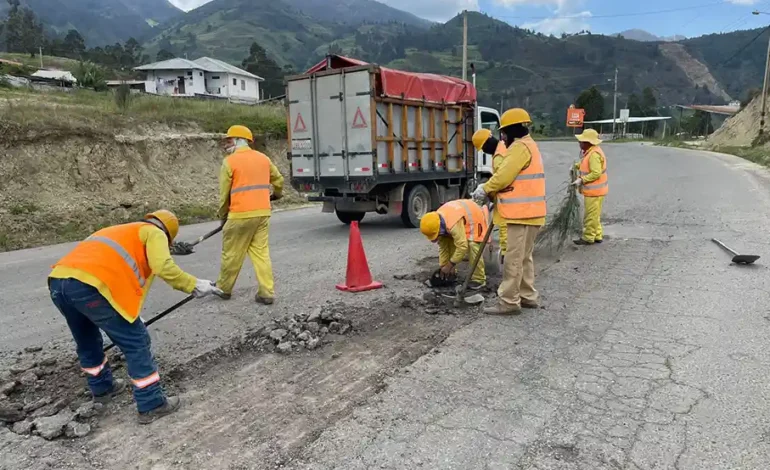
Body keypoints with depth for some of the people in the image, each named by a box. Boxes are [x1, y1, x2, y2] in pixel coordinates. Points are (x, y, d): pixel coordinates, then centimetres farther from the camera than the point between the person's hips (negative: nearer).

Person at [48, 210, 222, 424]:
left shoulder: (119, 231, 37)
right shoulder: (154, 233, 13)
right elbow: (163, 266, -10)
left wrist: (130, 317, 54)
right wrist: (194, 285, 0)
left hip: (58, 281, 9)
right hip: (89, 285, -9)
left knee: (87, 340, 30)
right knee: (136, 342, 4)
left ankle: (102, 387, 49)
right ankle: (151, 405, 10)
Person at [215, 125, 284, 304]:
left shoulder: (230, 161, -4)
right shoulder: (263, 158, 11)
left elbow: (224, 193, -2)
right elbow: (278, 179, 23)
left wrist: (222, 215, 12)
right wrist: (277, 194, 44)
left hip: (241, 215, -5)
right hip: (262, 212, 5)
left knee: (232, 254, 9)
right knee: (261, 252, 8)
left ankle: (224, 289, 24)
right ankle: (267, 293, 4)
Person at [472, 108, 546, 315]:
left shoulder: (520, 147, -14)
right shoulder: (528, 145, 20)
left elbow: (504, 176, -20)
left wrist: (485, 189, -4)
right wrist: (491, 190, 8)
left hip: (523, 213, -11)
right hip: (528, 212, 11)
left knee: (513, 259, -7)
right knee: (524, 257, 17)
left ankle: (508, 302, -3)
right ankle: (527, 296, 24)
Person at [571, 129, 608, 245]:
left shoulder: (594, 154, -22)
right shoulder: (591, 151, 10)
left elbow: (596, 173, -27)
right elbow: (585, 164, 27)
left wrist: (581, 180, -23)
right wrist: (576, 165, 12)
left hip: (594, 191, -10)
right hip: (594, 190, 10)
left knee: (591, 215, 0)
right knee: (594, 215, 19)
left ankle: (588, 238, 9)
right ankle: (598, 236, 28)